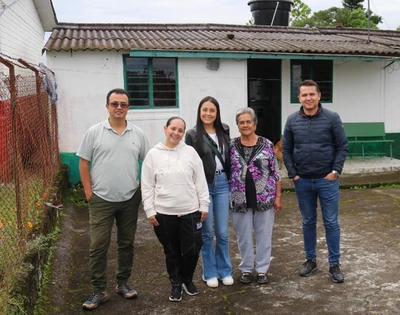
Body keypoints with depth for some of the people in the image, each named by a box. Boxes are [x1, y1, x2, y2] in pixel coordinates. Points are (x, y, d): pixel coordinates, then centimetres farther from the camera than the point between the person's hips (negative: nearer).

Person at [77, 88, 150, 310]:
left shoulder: (137, 134, 2)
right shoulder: (94, 132, -4)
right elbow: (83, 163, -1)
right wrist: (88, 191, -5)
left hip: (130, 199, 3)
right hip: (101, 199, -2)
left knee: (126, 244, 13)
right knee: (98, 246, 0)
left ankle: (123, 283, 29)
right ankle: (99, 290, 13)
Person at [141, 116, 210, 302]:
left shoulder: (190, 152, 0)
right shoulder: (153, 154, -1)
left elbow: (200, 181, 3)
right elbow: (147, 186, 1)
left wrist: (204, 205, 2)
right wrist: (149, 210, -2)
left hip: (190, 211, 0)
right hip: (164, 213, 0)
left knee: (192, 249, 4)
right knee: (172, 251, 11)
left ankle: (187, 280, 29)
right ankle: (176, 284, 29)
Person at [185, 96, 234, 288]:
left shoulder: (224, 131, 7)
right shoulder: (193, 134, -4)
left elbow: (229, 158, 12)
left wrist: (232, 181, 8)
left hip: (222, 183, 3)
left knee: (223, 232, 8)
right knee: (207, 232, 7)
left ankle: (225, 271, 23)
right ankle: (210, 273, 20)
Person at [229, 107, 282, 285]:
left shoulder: (267, 145, -1)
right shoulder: (231, 146, 1)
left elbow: (275, 172, 1)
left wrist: (278, 196, -1)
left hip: (265, 198, 0)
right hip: (240, 200, 1)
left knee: (264, 234, 8)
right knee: (244, 235, 10)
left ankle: (262, 269, 22)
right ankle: (246, 269, 25)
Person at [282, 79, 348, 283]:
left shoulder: (332, 118, -5)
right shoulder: (292, 120, 1)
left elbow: (342, 146, -3)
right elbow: (286, 149, 5)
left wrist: (335, 171, -9)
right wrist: (293, 174, -1)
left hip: (327, 180, -2)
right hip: (303, 181, 2)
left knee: (331, 223, 4)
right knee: (308, 222, 12)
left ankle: (334, 264, 15)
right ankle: (310, 260, 26)